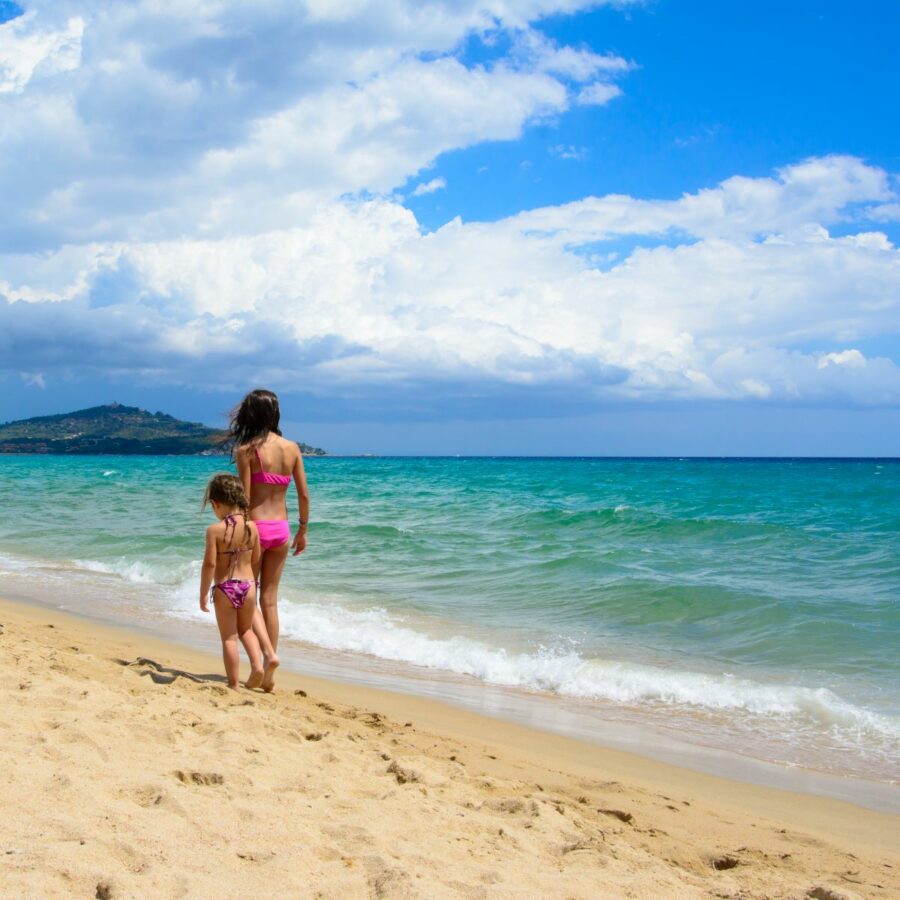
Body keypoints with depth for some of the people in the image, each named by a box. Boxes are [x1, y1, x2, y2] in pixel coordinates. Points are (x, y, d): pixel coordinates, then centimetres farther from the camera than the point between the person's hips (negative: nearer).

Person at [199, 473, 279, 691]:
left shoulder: (215, 530, -15)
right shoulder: (251, 526, -3)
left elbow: (209, 564, -16)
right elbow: (256, 559, 6)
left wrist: (203, 594, -6)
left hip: (224, 589, -4)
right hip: (248, 585, 4)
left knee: (229, 638, 7)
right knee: (246, 630, 24)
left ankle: (233, 685, 11)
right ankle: (257, 666, 4)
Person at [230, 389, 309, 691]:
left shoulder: (246, 450, -11)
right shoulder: (292, 448, 2)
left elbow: (244, 499, -12)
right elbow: (304, 495, 5)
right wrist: (302, 530, 16)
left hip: (254, 527, -5)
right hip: (281, 529, 5)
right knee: (270, 600, 13)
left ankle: (267, 654, -16)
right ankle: (267, 676, 15)